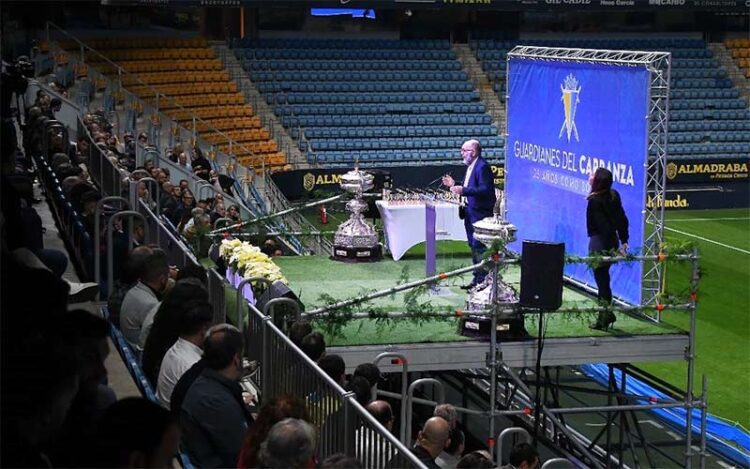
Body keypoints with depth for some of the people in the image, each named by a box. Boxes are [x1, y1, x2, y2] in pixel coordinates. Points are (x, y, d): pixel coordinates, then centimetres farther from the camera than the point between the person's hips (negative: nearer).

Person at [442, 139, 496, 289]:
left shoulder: (482, 167, -17)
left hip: (480, 213, -10)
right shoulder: (471, 167, 14)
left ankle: (483, 280, -1)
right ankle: (477, 279, 23)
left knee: (479, 247, -7)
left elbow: (485, 190, -25)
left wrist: (463, 190, -31)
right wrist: (454, 185, 8)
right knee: (474, 246, 15)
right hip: (471, 212, 10)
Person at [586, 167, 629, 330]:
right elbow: (622, 220, 8)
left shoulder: (595, 201, -18)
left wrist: (611, 248, -18)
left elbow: (603, 225, -21)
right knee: (603, 278, 19)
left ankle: (605, 319, 6)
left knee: (601, 279, 0)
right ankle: (606, 315, 25)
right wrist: (624, 241, 12)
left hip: (600, 242, -8)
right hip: (612, 240, 8)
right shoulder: (613, 196, 5)